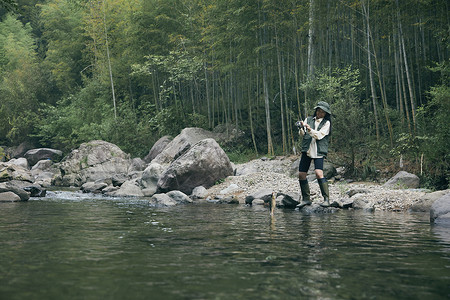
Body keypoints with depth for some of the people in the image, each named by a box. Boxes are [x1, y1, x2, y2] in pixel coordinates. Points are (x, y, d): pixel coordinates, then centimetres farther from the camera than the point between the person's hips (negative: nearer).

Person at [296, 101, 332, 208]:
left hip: (318, 151, -4)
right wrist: (301, 128, -22)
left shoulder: (326, 123, 5)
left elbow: (319, 135, -10)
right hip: (307, 150, 4)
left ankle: (326, 199, -17)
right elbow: (302, 134, 1)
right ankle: (306, 199, 16)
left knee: (318, 173, -21)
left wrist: (310, 130, -26)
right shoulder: (308, 120, 14)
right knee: (301, 174, 2)